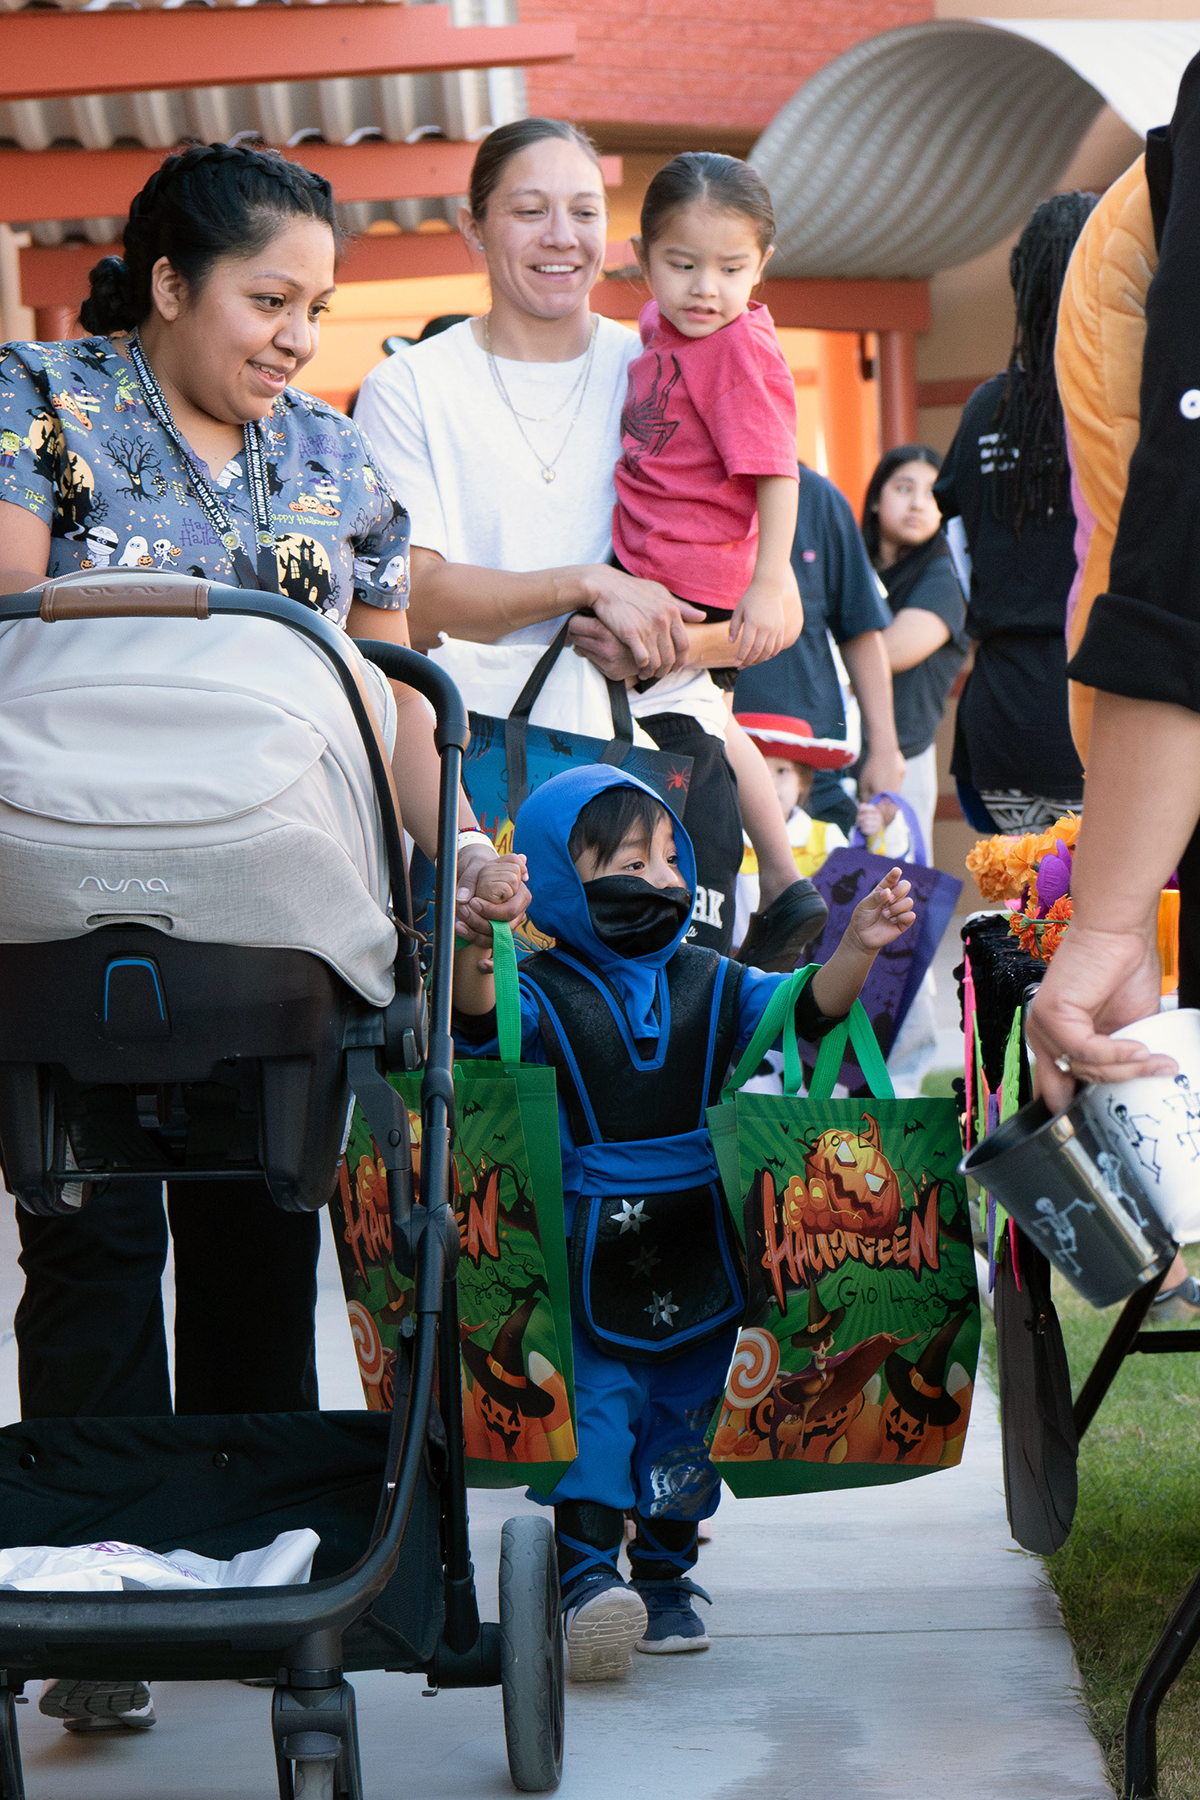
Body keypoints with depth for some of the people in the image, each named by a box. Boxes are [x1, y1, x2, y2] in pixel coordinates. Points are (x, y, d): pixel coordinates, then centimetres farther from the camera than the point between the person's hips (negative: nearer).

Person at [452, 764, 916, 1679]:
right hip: (587, 1262, -4)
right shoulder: (548, 993, -7)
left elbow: (806, 1009, -2)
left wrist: (857, 949, -19)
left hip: (696, 1261, 4)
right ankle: (586, 1577, -10)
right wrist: (474, 950, -47)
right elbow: (483, 1019, -26)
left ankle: (665, 1578, 24)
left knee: (682, 1423, 11)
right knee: (592, 1412, -11)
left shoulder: (710, 985, 7)